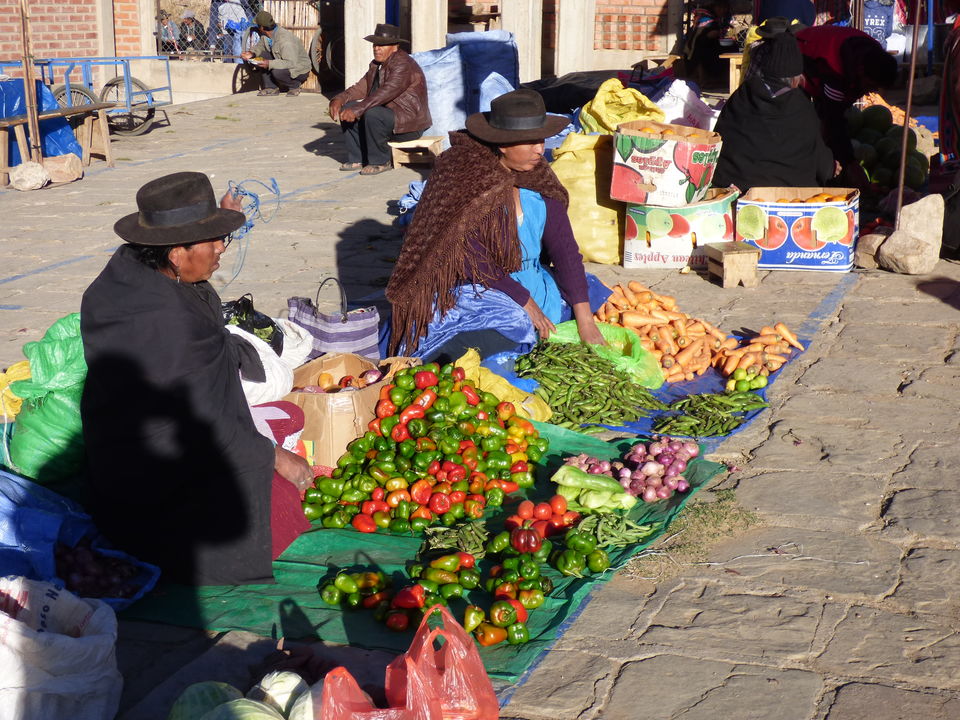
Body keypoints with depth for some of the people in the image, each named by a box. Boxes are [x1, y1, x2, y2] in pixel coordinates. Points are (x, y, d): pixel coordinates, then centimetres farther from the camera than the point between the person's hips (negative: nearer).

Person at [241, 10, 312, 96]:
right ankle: (272, 88, -1)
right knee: (262, 55, -7)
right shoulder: (265, 34, -7)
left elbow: (291, 63, -36)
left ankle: (295, 85, -3)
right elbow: (261, 45, 11)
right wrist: (252, 53, -11)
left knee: (277, 72, -33)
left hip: (300, 70, -8)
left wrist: (269, 64, -41)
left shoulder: (285, 41, -33)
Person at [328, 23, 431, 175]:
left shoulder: (403, 65, -20)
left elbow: (387, 92, -33)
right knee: (347, 108, 0)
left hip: (409, 124, -10)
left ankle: (380, 162, -16)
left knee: (372, 114, -34)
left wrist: (358, 109, -39)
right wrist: (339, 99, -10)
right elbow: (361, 87, 10)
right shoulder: (376, 65, 12)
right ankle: (357, 159, 2)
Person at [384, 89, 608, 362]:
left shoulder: (538, 179, 1)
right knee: (512, 323, -34)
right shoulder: (464, 178, -19)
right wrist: (524, 301, -20)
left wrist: (585, 321, -10)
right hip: (473, 289, -8)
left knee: (592, 294, 0)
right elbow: (469, 258, -21)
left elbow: (564, 248, -3)